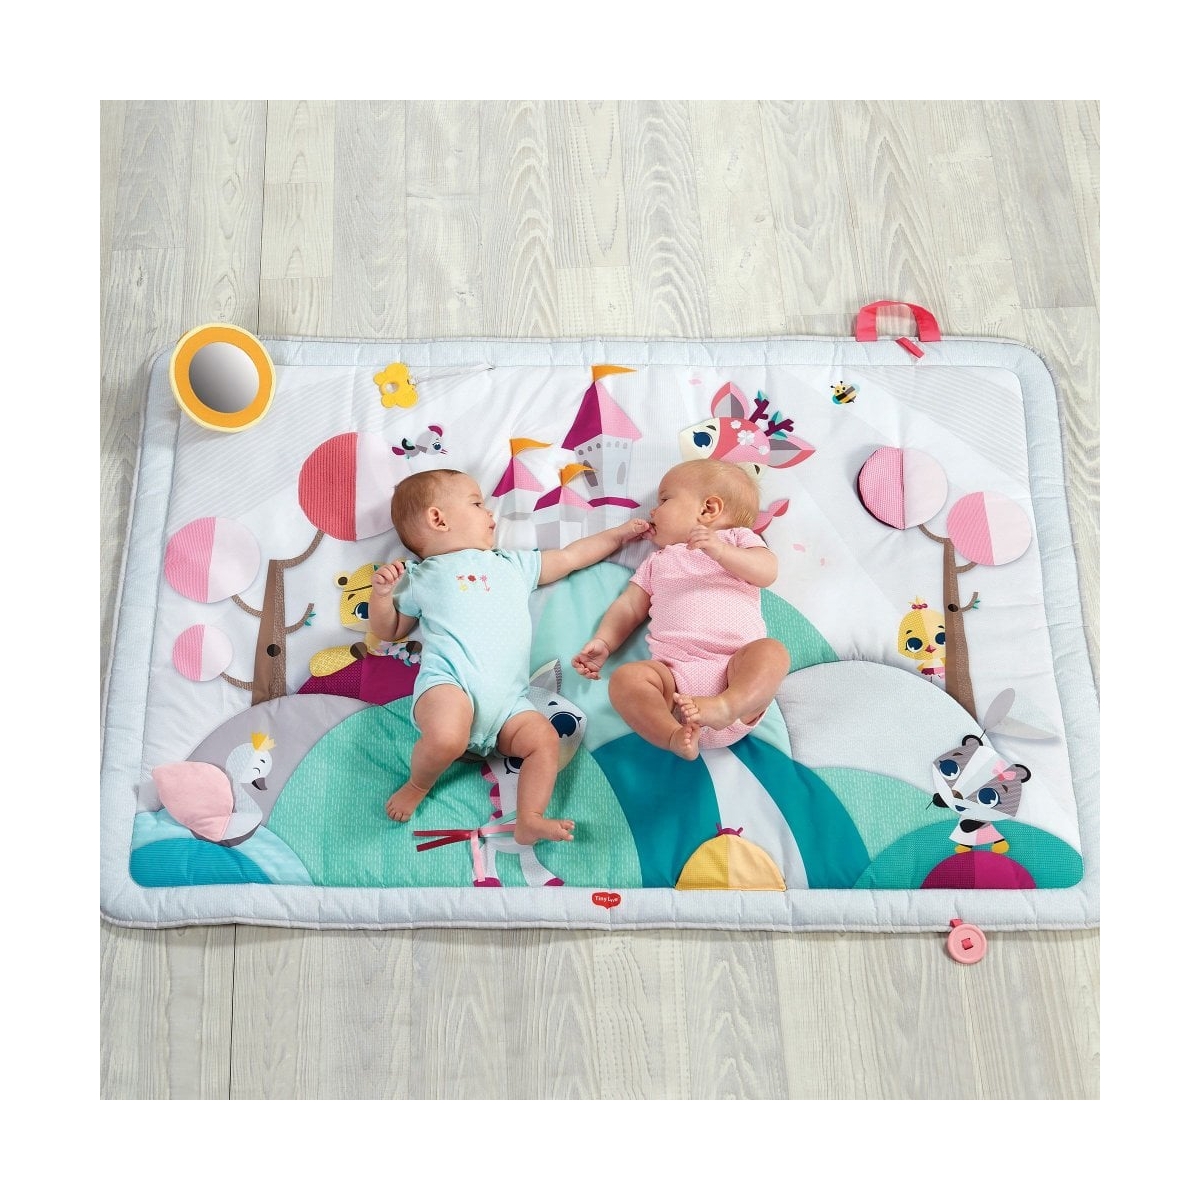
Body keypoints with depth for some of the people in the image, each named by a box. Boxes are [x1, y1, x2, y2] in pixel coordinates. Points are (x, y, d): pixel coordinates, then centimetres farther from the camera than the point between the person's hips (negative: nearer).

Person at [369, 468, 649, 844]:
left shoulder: (512, 564, 32)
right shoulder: (421, 576, 21)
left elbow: (570, 557, 36)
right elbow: (388, 630, 23)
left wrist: (618, 534, 35)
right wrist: (382, 592, 4)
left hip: (508, 700, 5)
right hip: (449, 683, -4)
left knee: (545, 739, -18)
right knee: (447, 739, -32)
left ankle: (530, 819, -20)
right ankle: (416, 786, -3)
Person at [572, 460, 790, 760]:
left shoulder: (737, 538, 22)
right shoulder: (658, 562, 35)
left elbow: (767, 572, 2)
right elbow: (629, 606, 26)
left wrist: (721, 551, -15)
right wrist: (603, 642, 8)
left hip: (735, 664, -2)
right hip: (674, 670, 2)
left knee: (772, 651, -31)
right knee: (625, 677, -25)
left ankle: (729, 706, -53)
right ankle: (674, 736, -42)